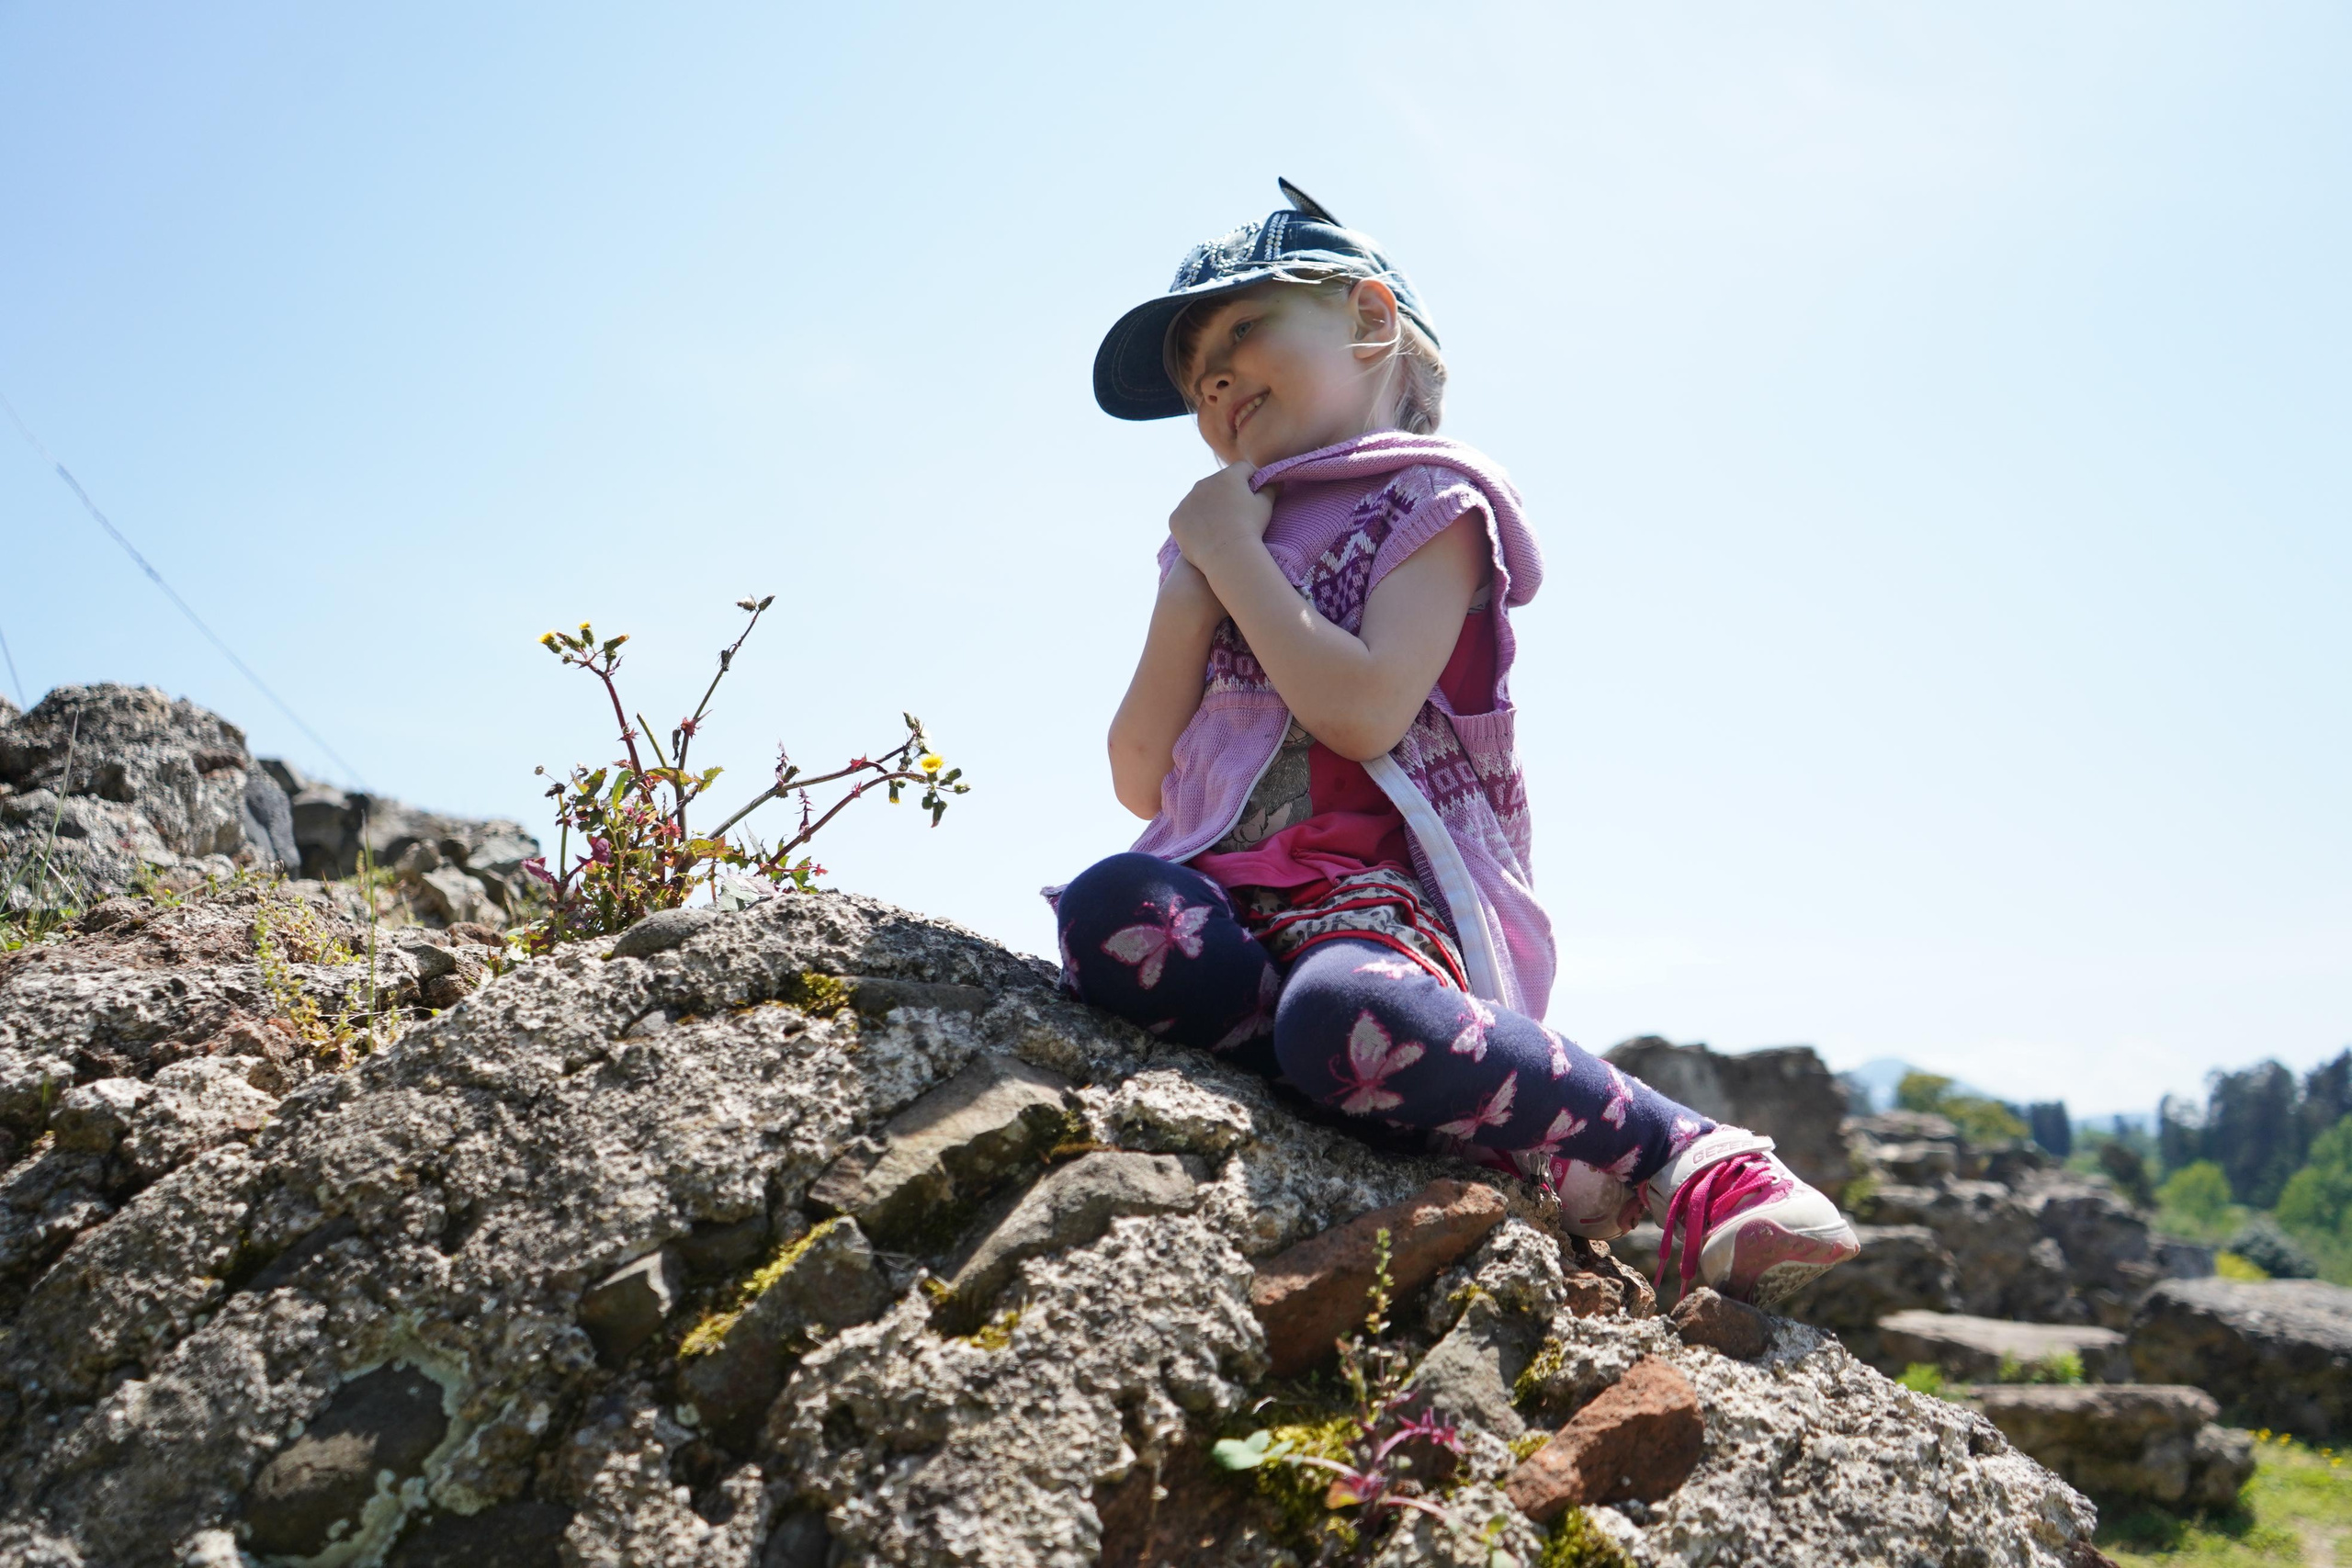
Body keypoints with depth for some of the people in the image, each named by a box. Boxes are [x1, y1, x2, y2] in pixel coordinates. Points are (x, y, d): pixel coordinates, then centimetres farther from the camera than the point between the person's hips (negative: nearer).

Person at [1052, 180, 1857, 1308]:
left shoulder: (1427, 500, 6)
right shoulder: (1217, 535, 24)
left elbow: (1363, 711, -14)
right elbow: (1140, 782, 13)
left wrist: (1234, 556, -3)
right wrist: (1193, 589, 2)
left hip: (1373, 885, -5)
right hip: (1228, 886, 5)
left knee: (1345, 1014, -40)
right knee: (1111, 912, -31)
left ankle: (1680, 1160, -22)